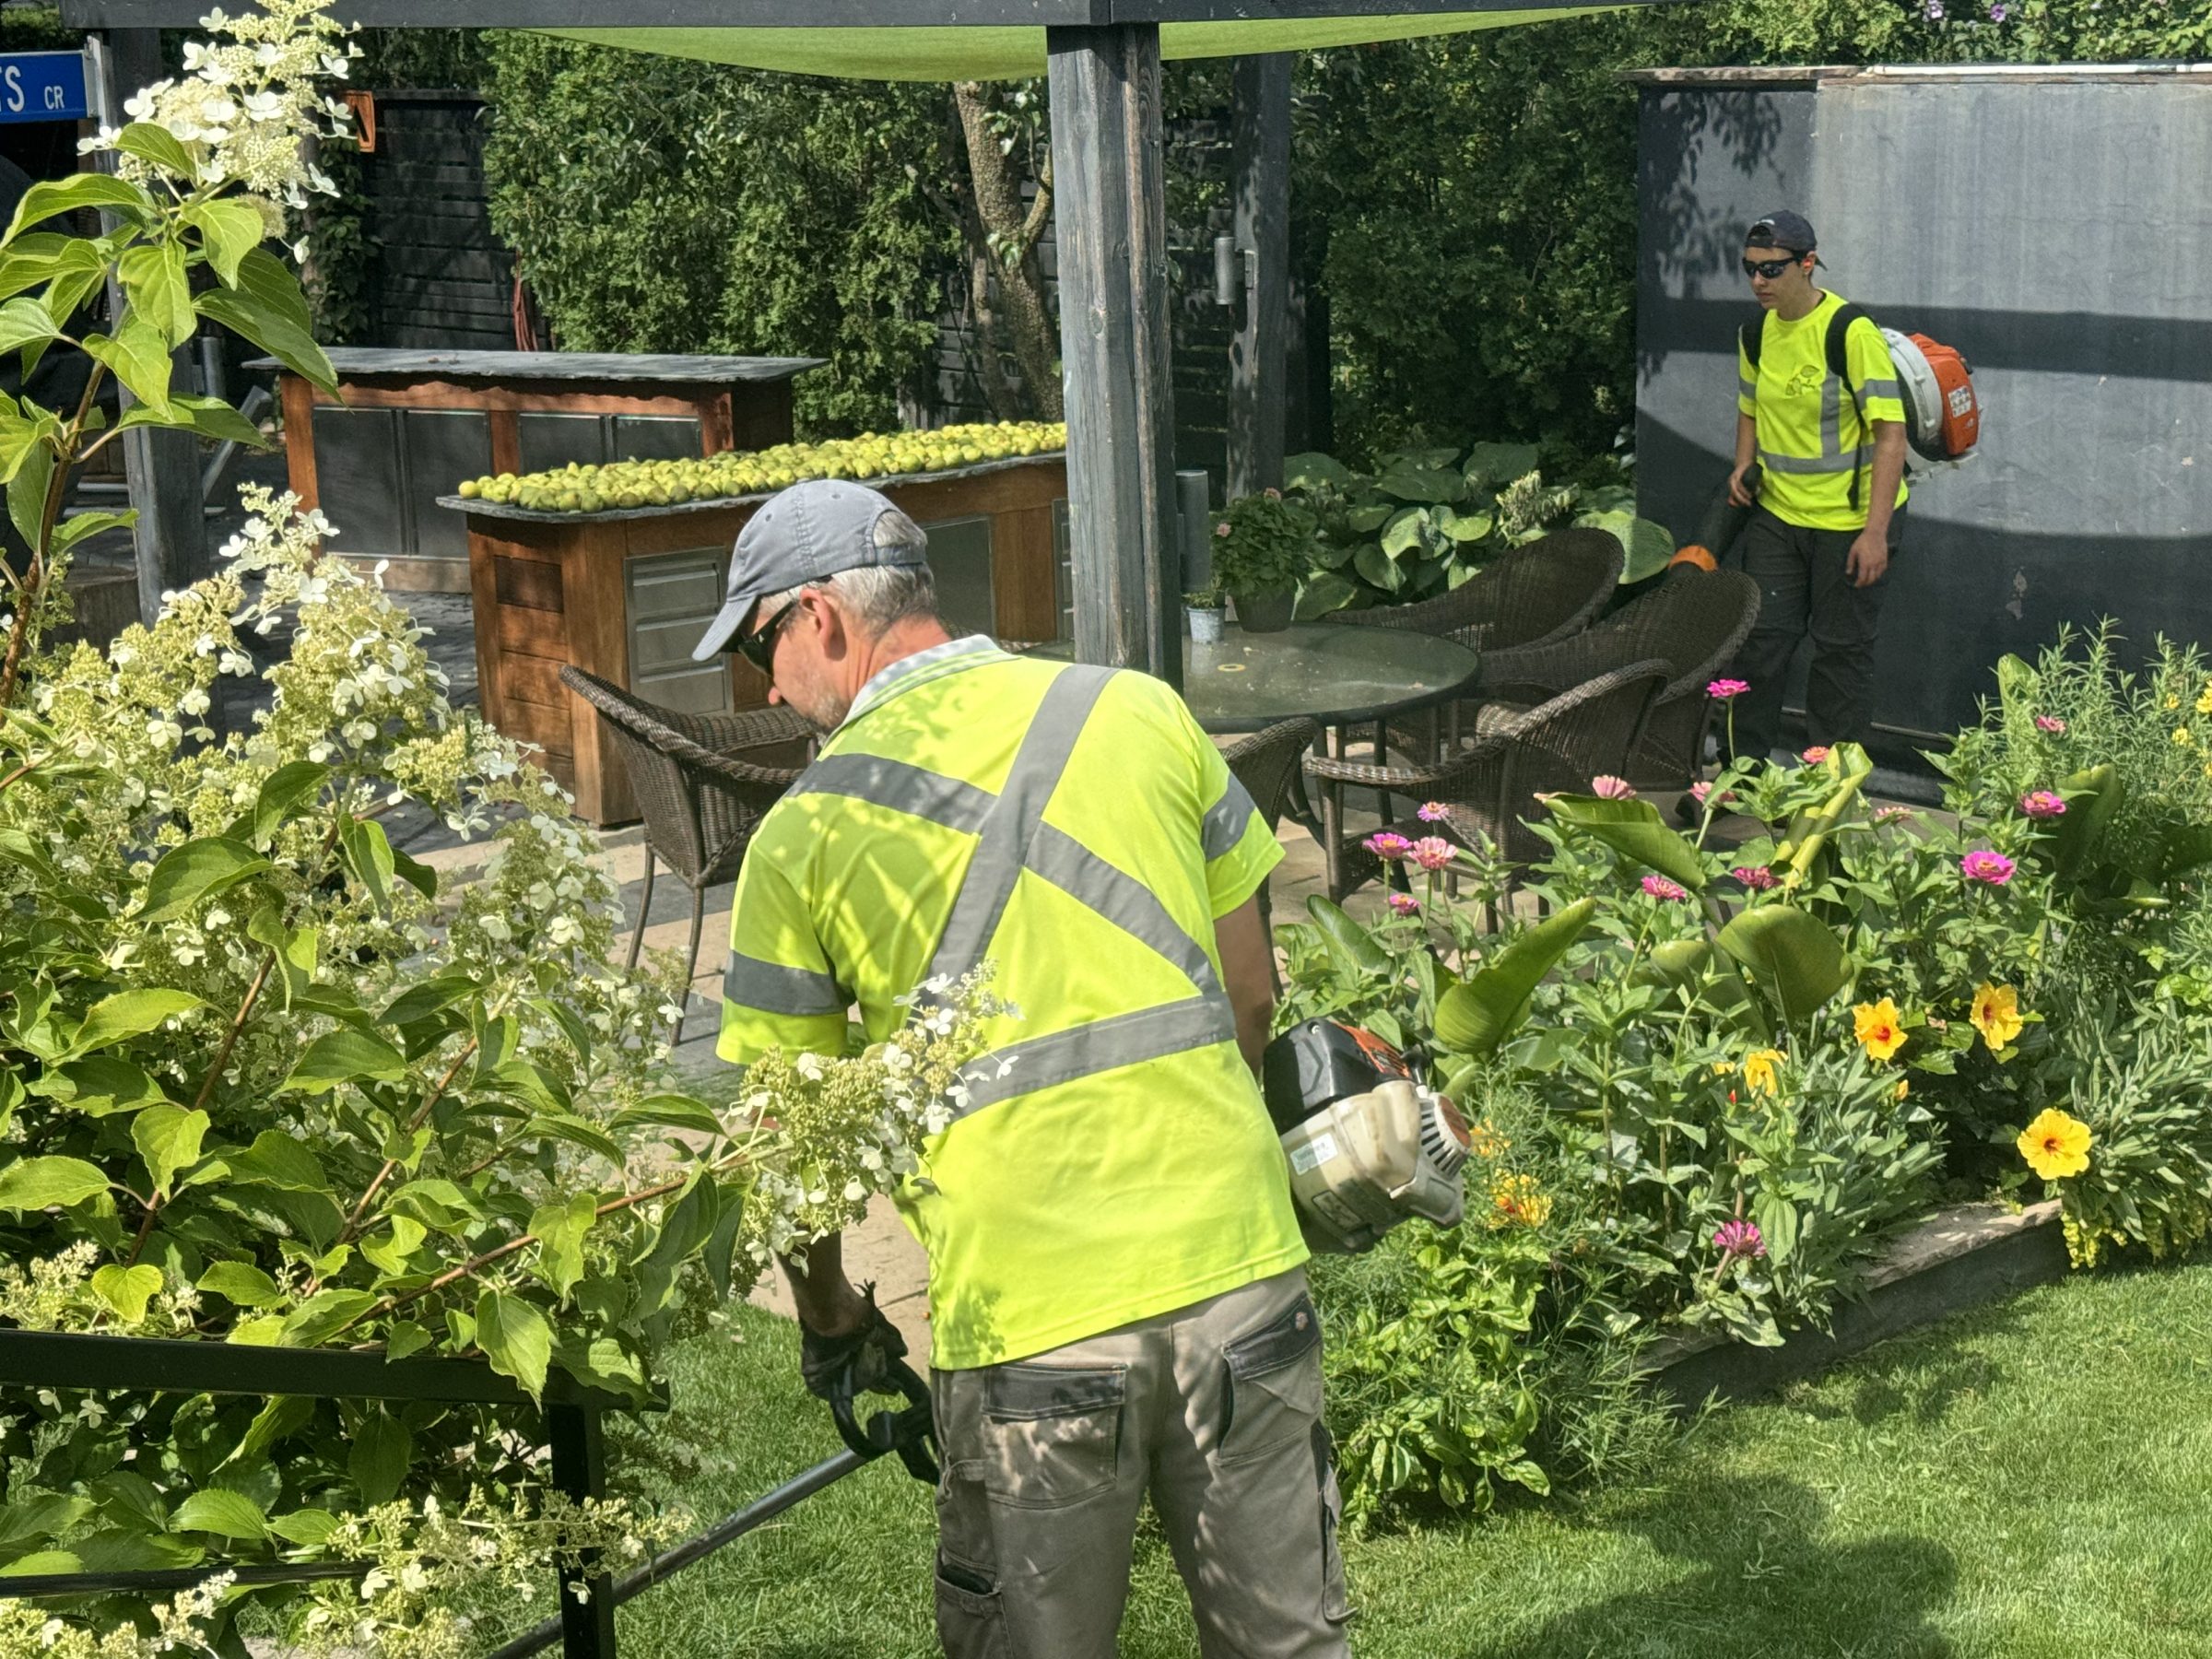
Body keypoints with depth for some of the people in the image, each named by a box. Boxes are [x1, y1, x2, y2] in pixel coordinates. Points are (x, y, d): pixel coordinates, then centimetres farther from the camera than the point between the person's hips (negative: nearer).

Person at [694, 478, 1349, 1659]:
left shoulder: (806, 833, -3)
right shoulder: (1139, 711, 3)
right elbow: (1250, 996, 10)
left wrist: (827, 1317, 21)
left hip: (1028, 1326, -2)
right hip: (1238, 1270, 3)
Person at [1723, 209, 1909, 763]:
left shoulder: (1853, 333, -18)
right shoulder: (1757, 333, 3)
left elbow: (1891, 433, -20)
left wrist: (1875, 531, -25)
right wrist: (1743, 467, 0)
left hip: (1850, 518, -6)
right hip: (1777, 512, 6)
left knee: (1841, 650, 2)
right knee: (1760, 637, 5)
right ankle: (1743, 765, 15)